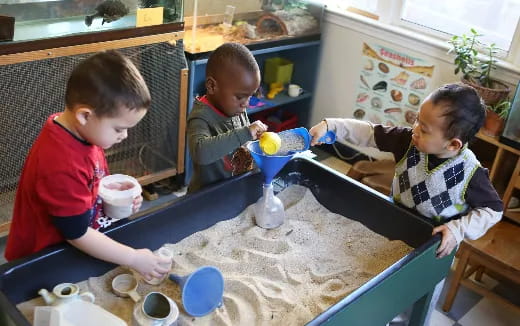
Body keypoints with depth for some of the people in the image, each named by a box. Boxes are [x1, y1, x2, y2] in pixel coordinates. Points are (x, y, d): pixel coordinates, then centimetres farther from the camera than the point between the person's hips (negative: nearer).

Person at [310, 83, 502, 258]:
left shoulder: (470, 173, -29)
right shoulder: (409, 142, -19)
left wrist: (458, 230, -28)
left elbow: (493, 209, -17)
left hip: (436, 244, -3)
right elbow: (370, 133, -12)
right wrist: (330, 126, -16)